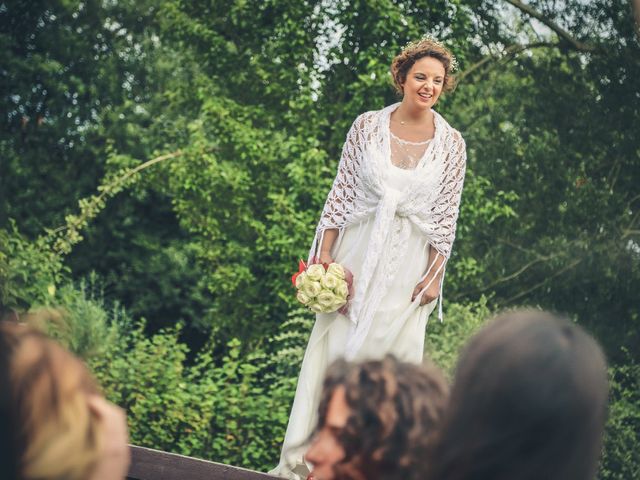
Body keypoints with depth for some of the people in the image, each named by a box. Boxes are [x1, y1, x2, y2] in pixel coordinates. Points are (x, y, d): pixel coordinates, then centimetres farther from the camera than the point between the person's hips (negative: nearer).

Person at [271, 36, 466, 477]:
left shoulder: (451, 143, -1)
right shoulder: (367, 126, -2)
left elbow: (447, 213, 2)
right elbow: (342, 192, 2)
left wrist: (435, 274, -3)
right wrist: (325, 253, -3)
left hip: (409, 262, 0)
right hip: (358, 252, 0)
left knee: (395, 357, 0)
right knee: (334, 348, 0)